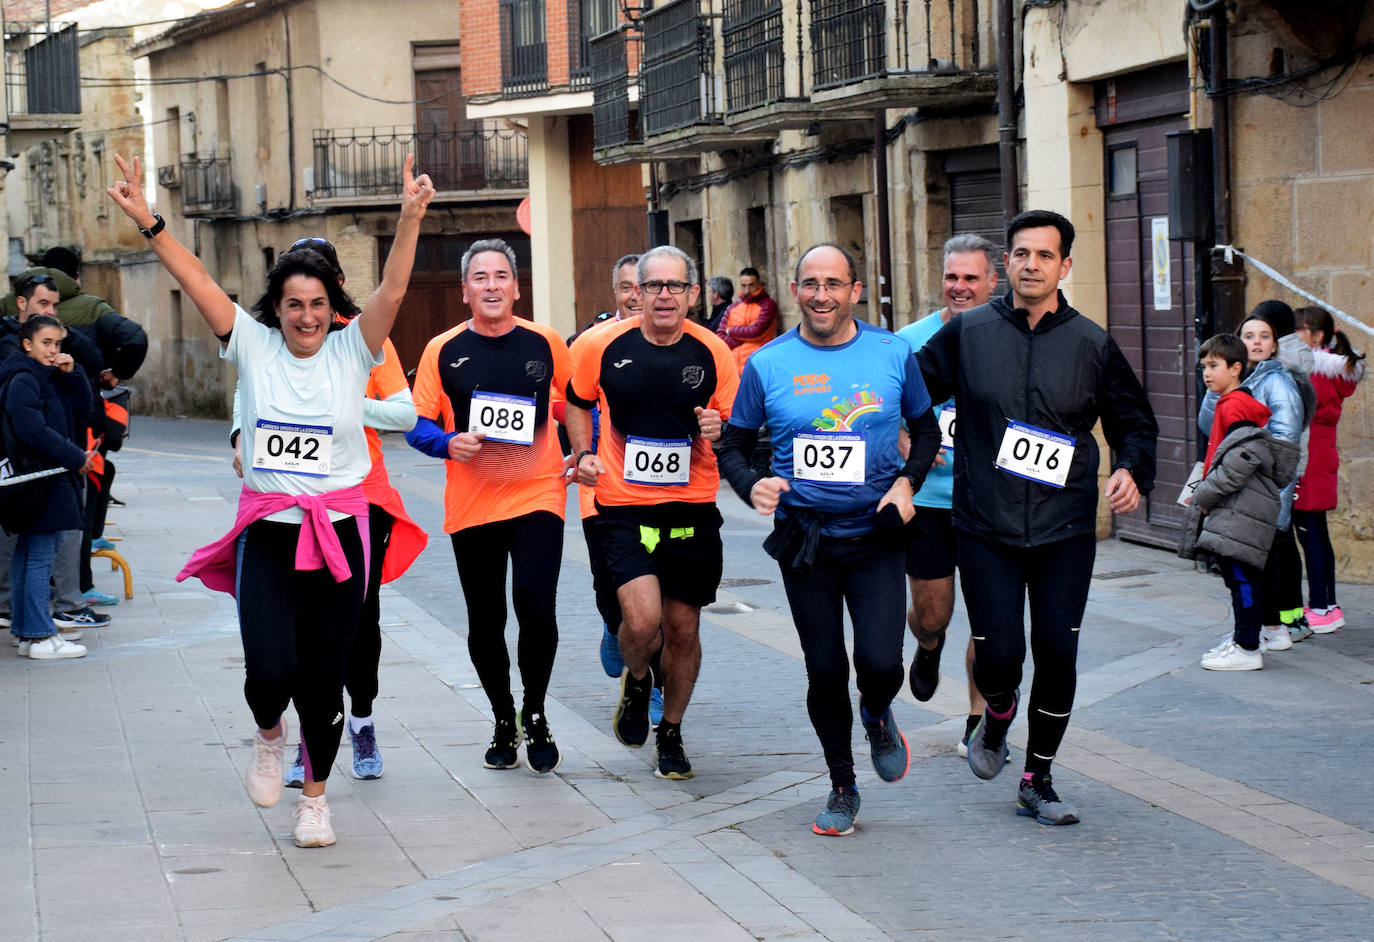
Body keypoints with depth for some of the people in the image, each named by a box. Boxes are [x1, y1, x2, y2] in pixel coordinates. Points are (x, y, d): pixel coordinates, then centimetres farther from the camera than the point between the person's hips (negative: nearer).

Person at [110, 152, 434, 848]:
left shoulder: (351, 350, 0)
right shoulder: (254, 347, 2)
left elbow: (391, 290, -13)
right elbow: (196, 282, -4)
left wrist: (410, 218, -28)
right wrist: (146, 222, -14)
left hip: (338, 532, 0)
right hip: (267, 534, 0)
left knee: (324, 678, 4)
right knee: (270, 670, -14)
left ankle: (315, 796, 26)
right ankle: (268, 734, 22)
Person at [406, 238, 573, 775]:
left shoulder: (545, 343, 3)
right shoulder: (443, 351, 1)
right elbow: (418, 425, 3)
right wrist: (449, 443, -16)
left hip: (537, 497, -1)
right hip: (471, 505, 1)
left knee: (535, 606, -18)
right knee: (485, 625, 8)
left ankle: (535, 715, 5)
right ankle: (504, 722, 30)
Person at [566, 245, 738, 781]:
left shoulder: (714, 353, -3)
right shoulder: (604, 345, -5)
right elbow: (578, 401, 14)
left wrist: (718, 431, -15)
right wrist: (584, 452, 0)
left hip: (692, 508, 2)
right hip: (624, 506, -2)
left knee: (683, 629, 10)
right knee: (642, 621, -18)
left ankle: (671, 733, 32)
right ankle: (636, 682, 18)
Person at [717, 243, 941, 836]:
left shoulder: (892, 355, -1)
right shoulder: (767, 365, -3)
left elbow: (926, 430, 12)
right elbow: (733, 446, 5)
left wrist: (907, 482, -5)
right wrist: (752, 486, -16)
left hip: (876, 534, 0)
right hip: (804, 539, 0)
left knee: (880, 662, -13)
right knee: (825, 670, 5)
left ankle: (877, 717, 24)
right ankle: (842, 787, 25)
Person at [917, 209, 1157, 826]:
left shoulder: (1091, 345, 2)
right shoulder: (966, 333, 1)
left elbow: (1133, 422, 11)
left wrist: (1132, 469, -9)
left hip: (1065, 532, 1)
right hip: (986, 530, -1)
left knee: (1057, 654, -1)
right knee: (999, 654, -6)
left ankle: (1038, 781, 17)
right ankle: (997, 718, 31)